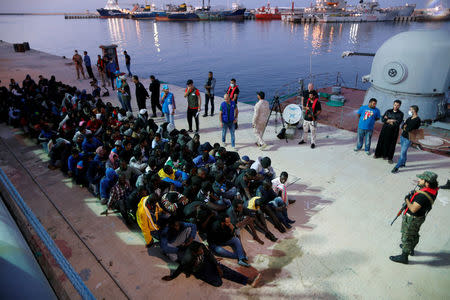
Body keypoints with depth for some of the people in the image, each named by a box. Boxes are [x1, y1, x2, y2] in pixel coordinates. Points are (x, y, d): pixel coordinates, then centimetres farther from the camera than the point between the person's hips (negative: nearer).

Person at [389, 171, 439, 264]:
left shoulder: (423, 195, -37)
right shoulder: (433, 190, -7)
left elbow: (413, 209, -32)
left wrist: (407, 200, -18)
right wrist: (415, 193, 2)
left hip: (412, 219, -9)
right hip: (420, 217, 9)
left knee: (407, 237, 8)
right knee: (414, 234, 29)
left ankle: (404, 257, 23)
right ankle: (411, 249, 52)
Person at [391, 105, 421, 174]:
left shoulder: (417, 120, -16)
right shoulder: (410, 118, 10)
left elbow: (408, 129, -23)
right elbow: (402, 126, 5)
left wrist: (405, 127, -3)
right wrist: (406, 128, -16)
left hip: (408, 138, -8)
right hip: (402, 136, 8)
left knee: (403, 153, -7)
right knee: (404, 152, 18)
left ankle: (396, 167, -6)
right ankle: (403, 163, 32)